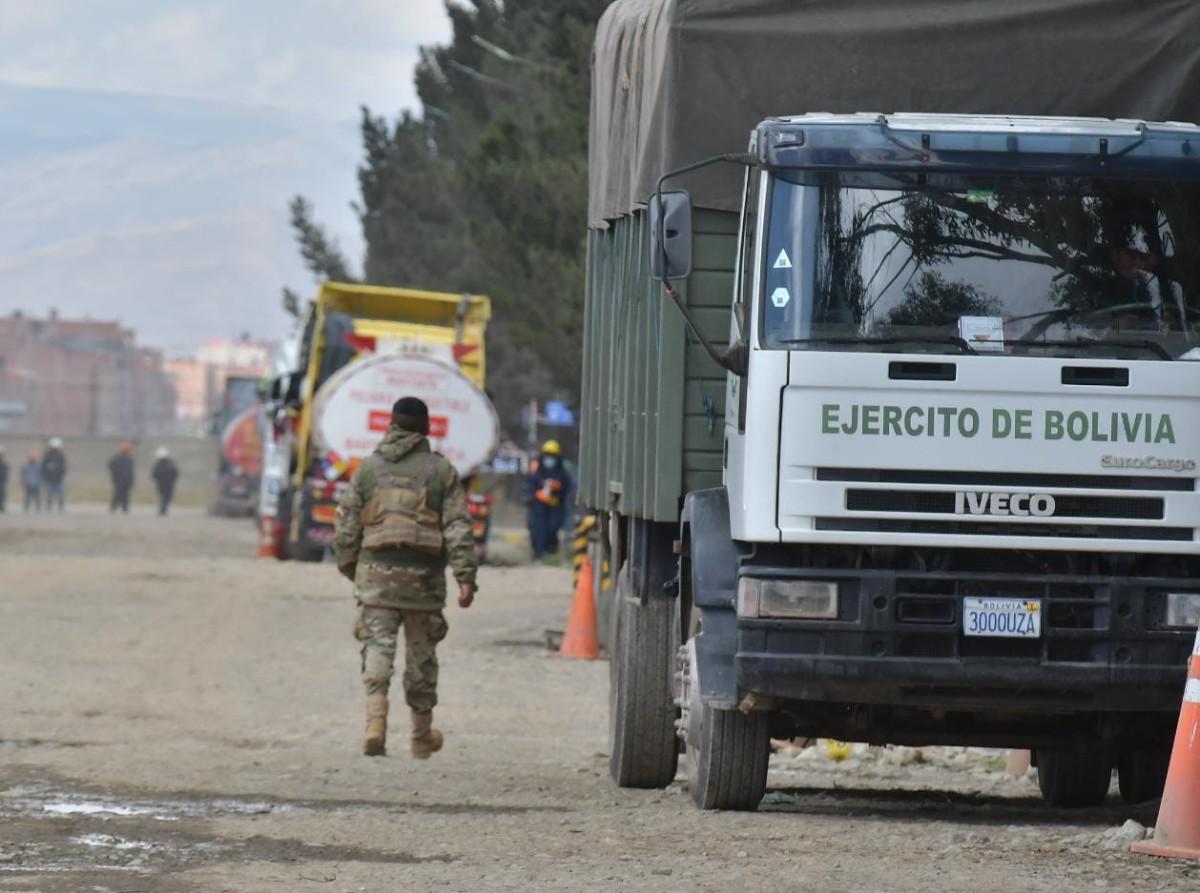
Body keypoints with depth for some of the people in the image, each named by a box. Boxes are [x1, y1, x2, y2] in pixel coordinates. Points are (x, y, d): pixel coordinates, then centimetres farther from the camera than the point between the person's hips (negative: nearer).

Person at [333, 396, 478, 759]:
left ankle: (376, 722, -24)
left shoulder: (368, 468, 6)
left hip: (376, 571, 0)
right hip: (423, 575, 0)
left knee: (377, 647, -3)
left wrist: (350, 567, 21)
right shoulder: (441, 471, 2)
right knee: (421, 654, 11)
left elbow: (346, 525, 8)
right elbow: (457, 528, -3)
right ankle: (422, 735, 21)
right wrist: (466, 576, -4)